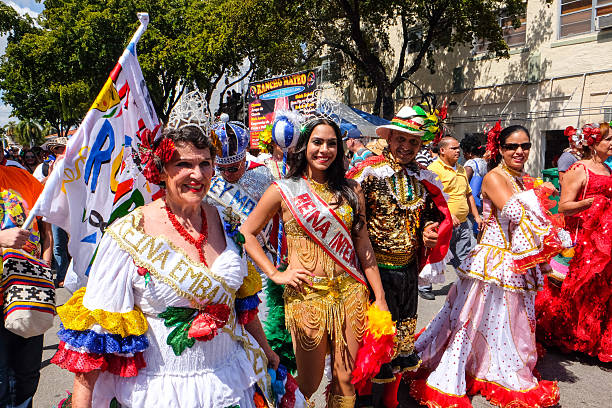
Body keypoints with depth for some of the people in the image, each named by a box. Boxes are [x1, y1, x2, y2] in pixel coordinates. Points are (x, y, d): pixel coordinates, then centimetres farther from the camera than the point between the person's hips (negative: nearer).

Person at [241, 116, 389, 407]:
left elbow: (363, 246, 7)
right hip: (306, 295, -2)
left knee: (345, 380, 11)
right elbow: (246, 233, 2)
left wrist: (380, 297, 6)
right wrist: (275, 274, -6)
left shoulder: (350, 190, 7)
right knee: (308, 383, 10)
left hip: (350, 293, 3)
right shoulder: (284, 190, -2)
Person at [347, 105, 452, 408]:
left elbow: (439, 213, 18)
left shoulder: (423, 178, 7)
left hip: (409, 269, 6)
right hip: (376, 269, -6)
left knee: (401, 337, 18)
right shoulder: (369, 172, -11)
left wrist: (430, 229, -3)